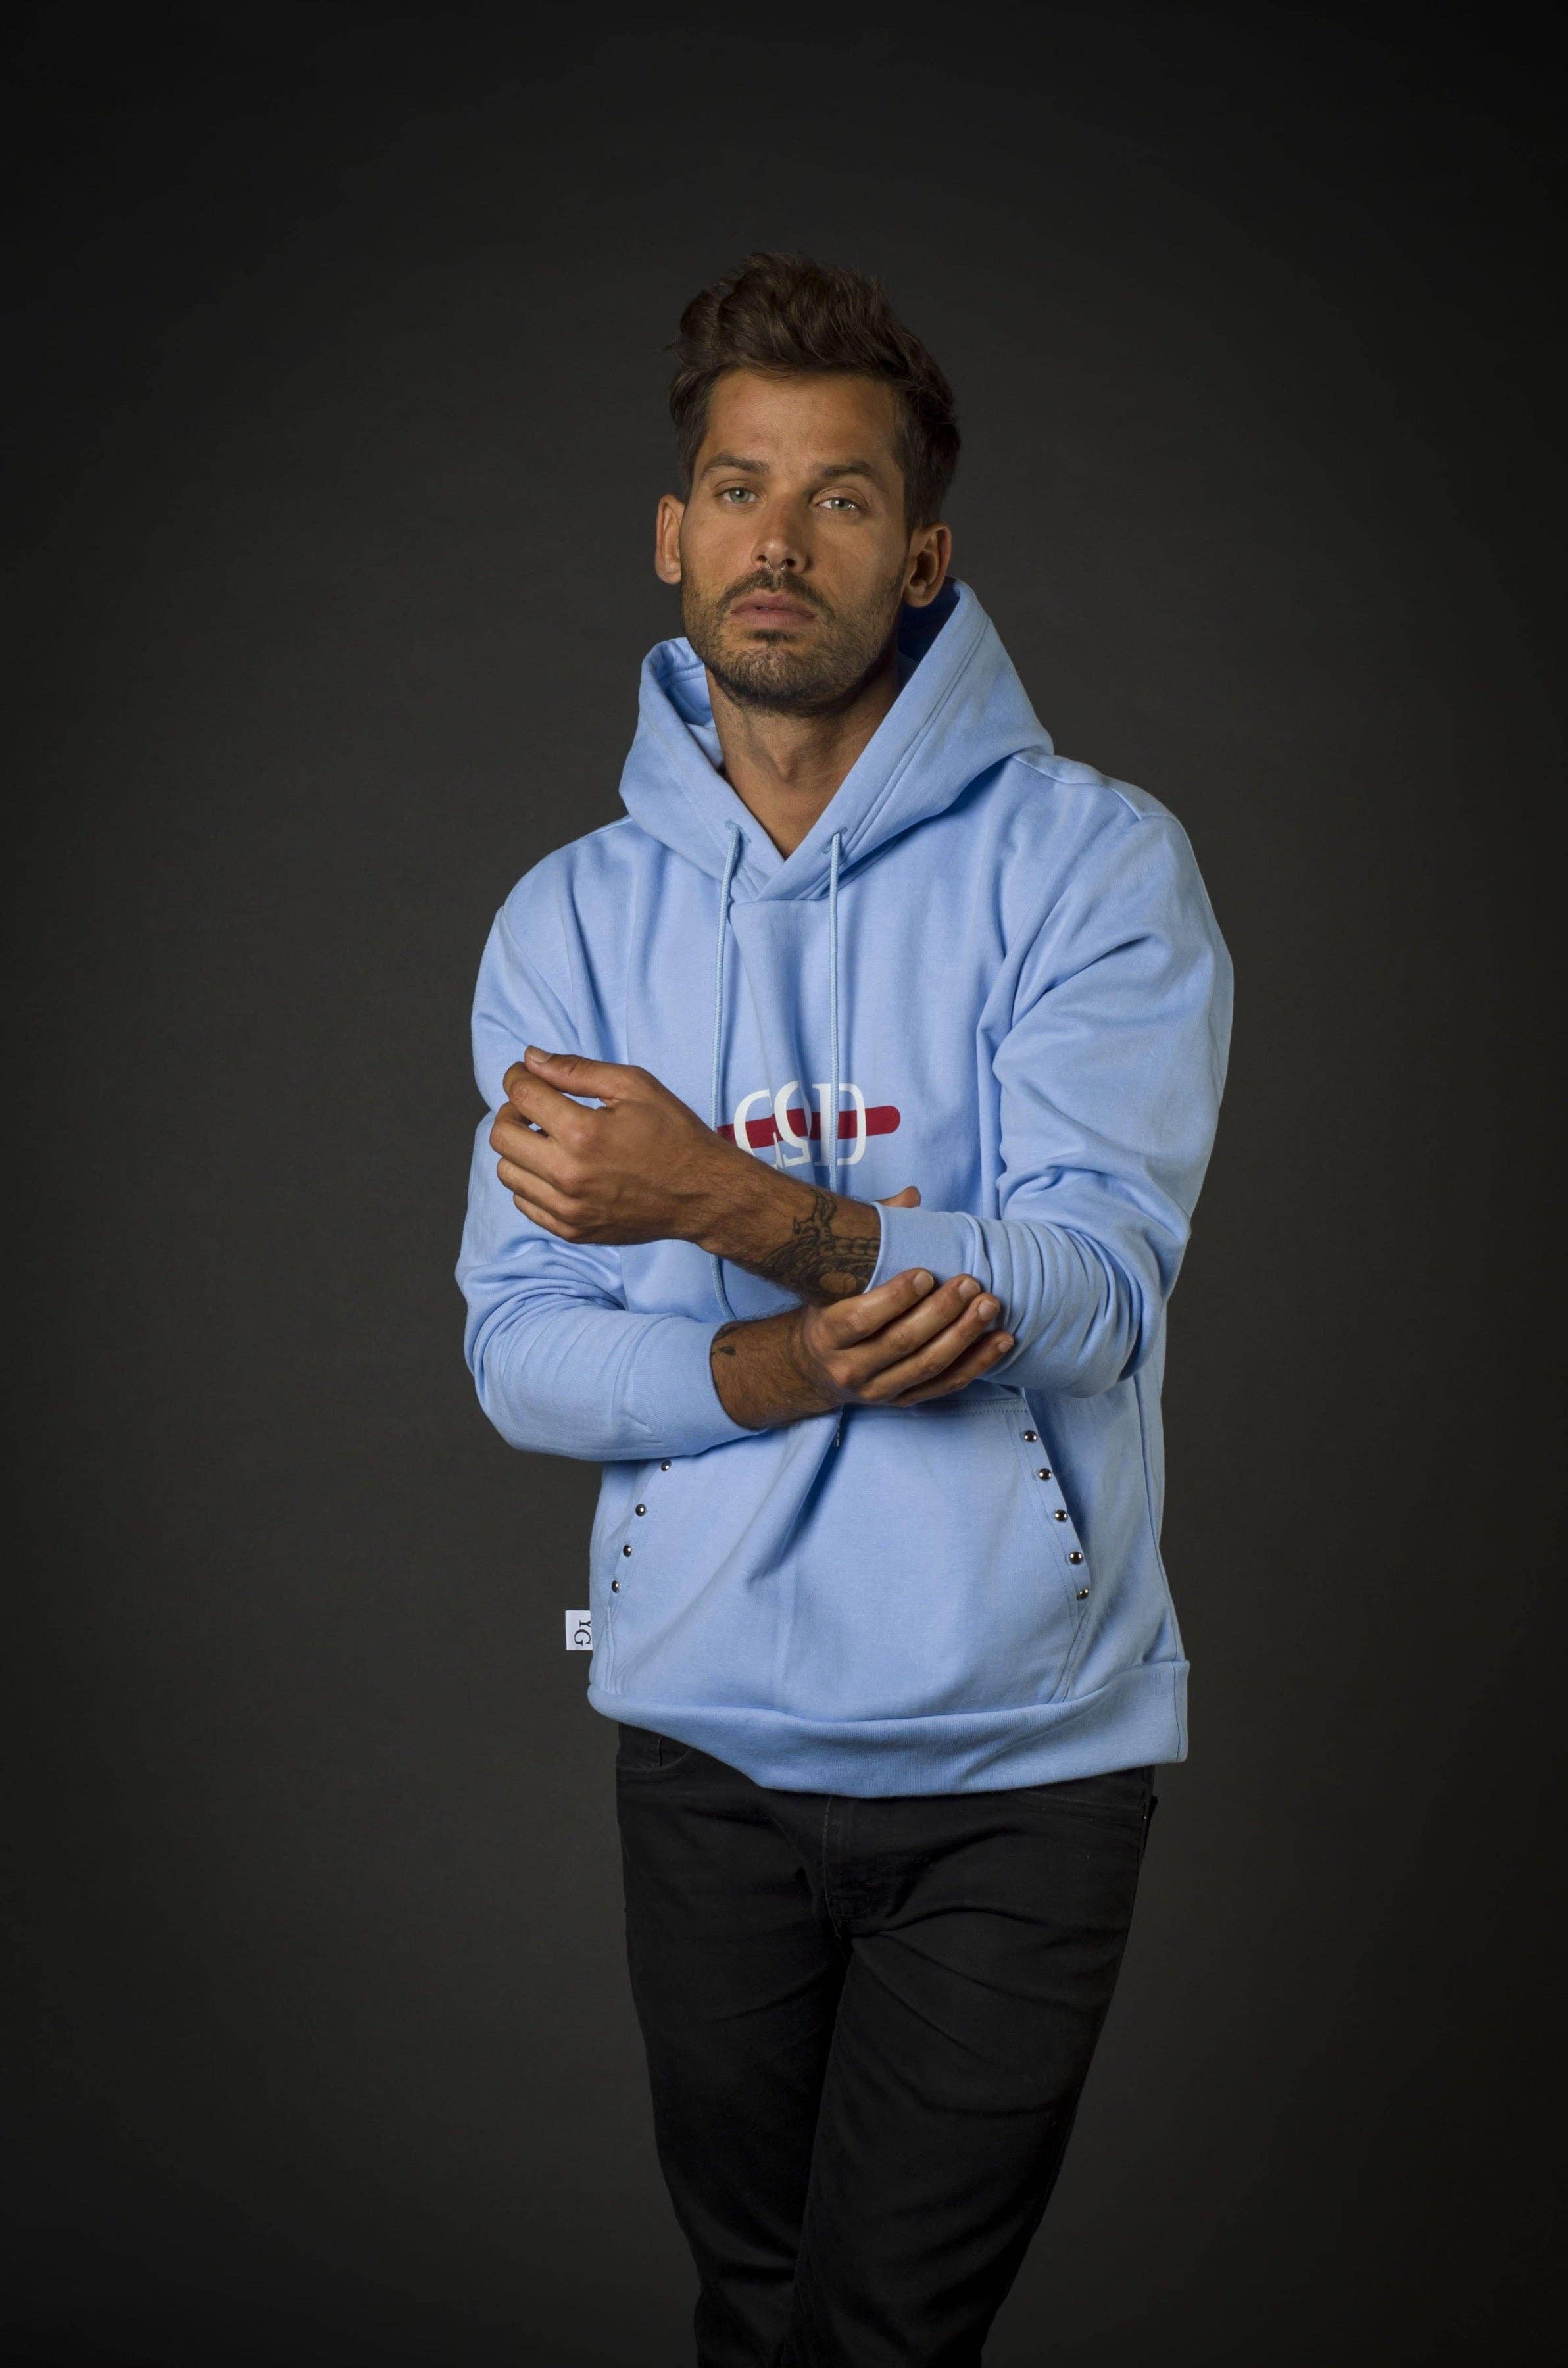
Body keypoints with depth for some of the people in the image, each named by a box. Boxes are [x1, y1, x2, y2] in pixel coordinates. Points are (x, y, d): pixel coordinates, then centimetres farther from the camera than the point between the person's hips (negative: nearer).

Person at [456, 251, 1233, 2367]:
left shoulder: (1091, 863, -6)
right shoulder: (575, 916, 4)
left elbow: (1093, 1293, -17)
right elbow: (520, 1353, -1)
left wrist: (739, 1205, -31)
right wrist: (776, 1368, -20)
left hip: (1019, 1744, -3)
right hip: (705, 1731, 3)